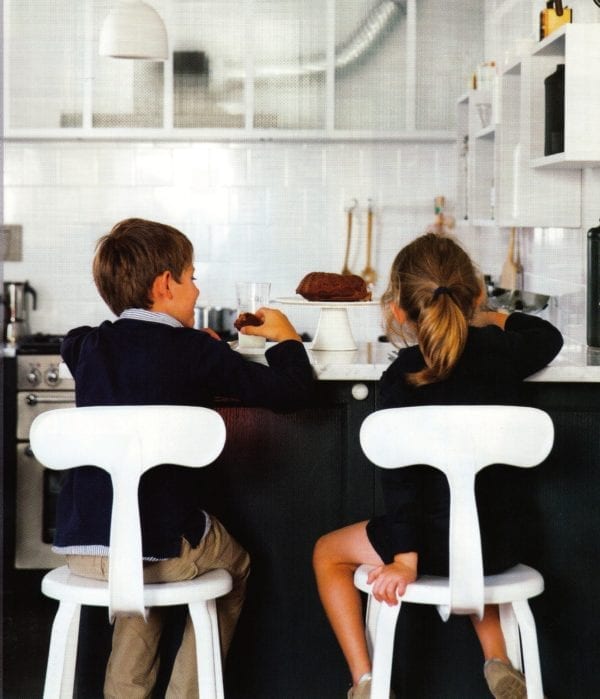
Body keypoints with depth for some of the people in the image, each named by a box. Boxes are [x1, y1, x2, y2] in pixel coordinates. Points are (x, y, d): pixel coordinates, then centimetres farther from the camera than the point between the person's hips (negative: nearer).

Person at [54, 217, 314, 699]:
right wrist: (286, 337, 16)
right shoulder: (196, 353, -6)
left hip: (81, 546, 5)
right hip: (165, 548, -4)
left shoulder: (88, 347, 7)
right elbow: (291, 392, -3)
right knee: (234, 564, 28)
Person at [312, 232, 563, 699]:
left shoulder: (401, 376, -12)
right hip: (497, 546, 5)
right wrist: (498, 319, 39)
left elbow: (400, 474, -19)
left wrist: (406, 559, -21)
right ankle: (498, 661, 25)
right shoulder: (501, 350, 0)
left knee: (329, 552, 22)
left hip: (435, 544, -4)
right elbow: (549, 337, 23)